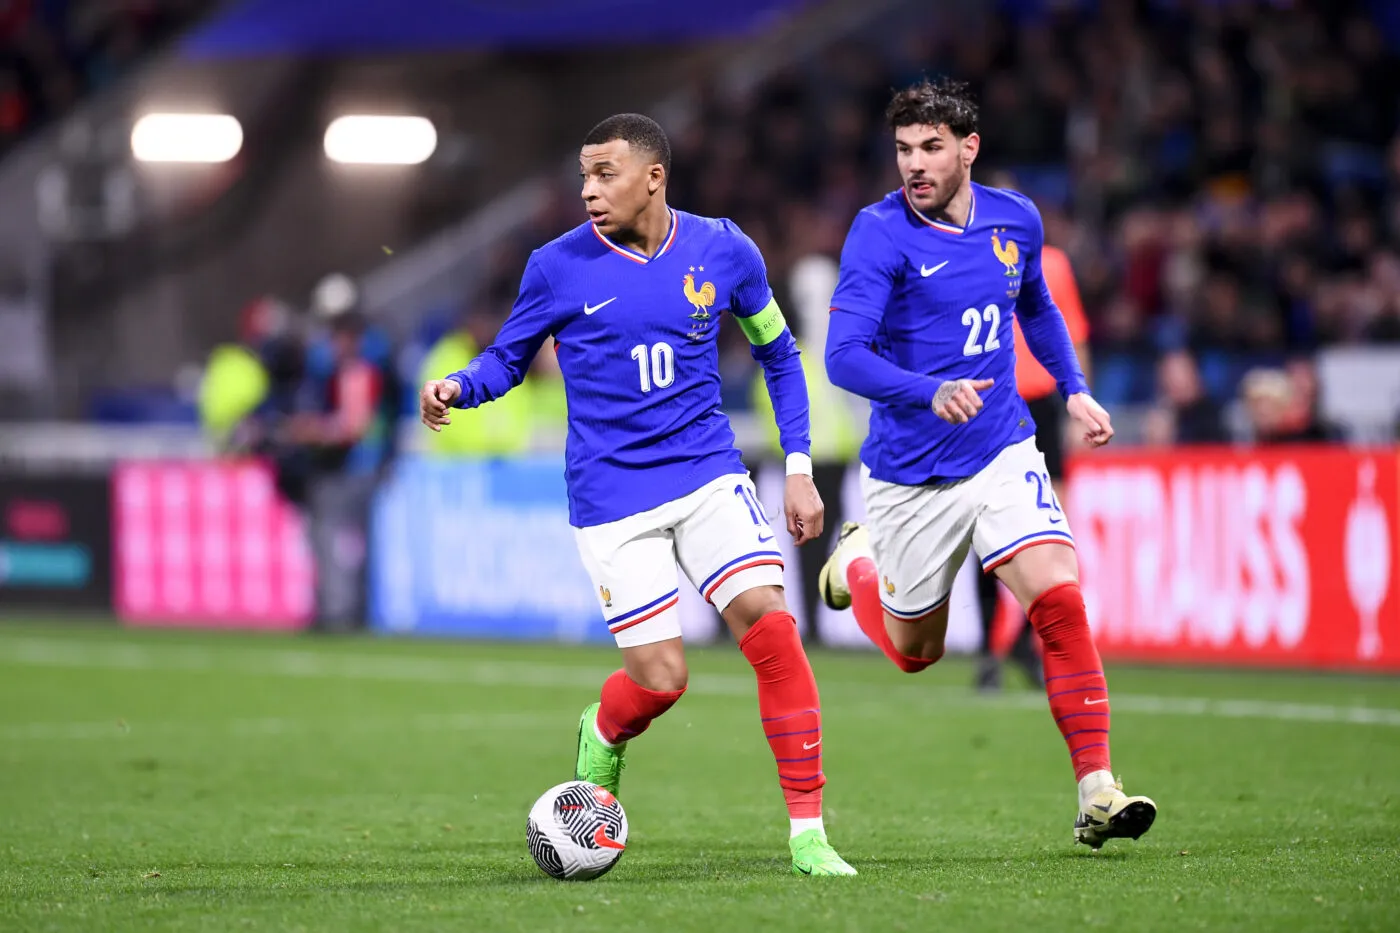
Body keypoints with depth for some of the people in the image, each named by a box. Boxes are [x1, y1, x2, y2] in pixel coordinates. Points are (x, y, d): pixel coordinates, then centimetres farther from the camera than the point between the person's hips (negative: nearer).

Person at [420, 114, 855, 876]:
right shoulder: (558, 267, -4)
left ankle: (807, 833, -7)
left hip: (709, 476, 2)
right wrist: (457, 387, -15)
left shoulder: (723, 252, 0)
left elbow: (777, 354, 13)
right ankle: (603, 735, 31)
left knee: (771, 628, -16)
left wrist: (798, 467, 7)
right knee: (660, 678, -8)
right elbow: (508, 358, 8)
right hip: (611, 497, -2)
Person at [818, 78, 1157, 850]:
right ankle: (859, 562, 46)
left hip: (1003, 455, 2)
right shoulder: (880, 233, -15)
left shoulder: (1014, 220, 1)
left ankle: (1097, 789, -17)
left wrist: (1073, 390, 12)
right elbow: (844, 356, -24)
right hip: (910, 475, -2)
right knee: (915, 651, 12)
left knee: (1058, 598, -19)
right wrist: (931, 392, -40)